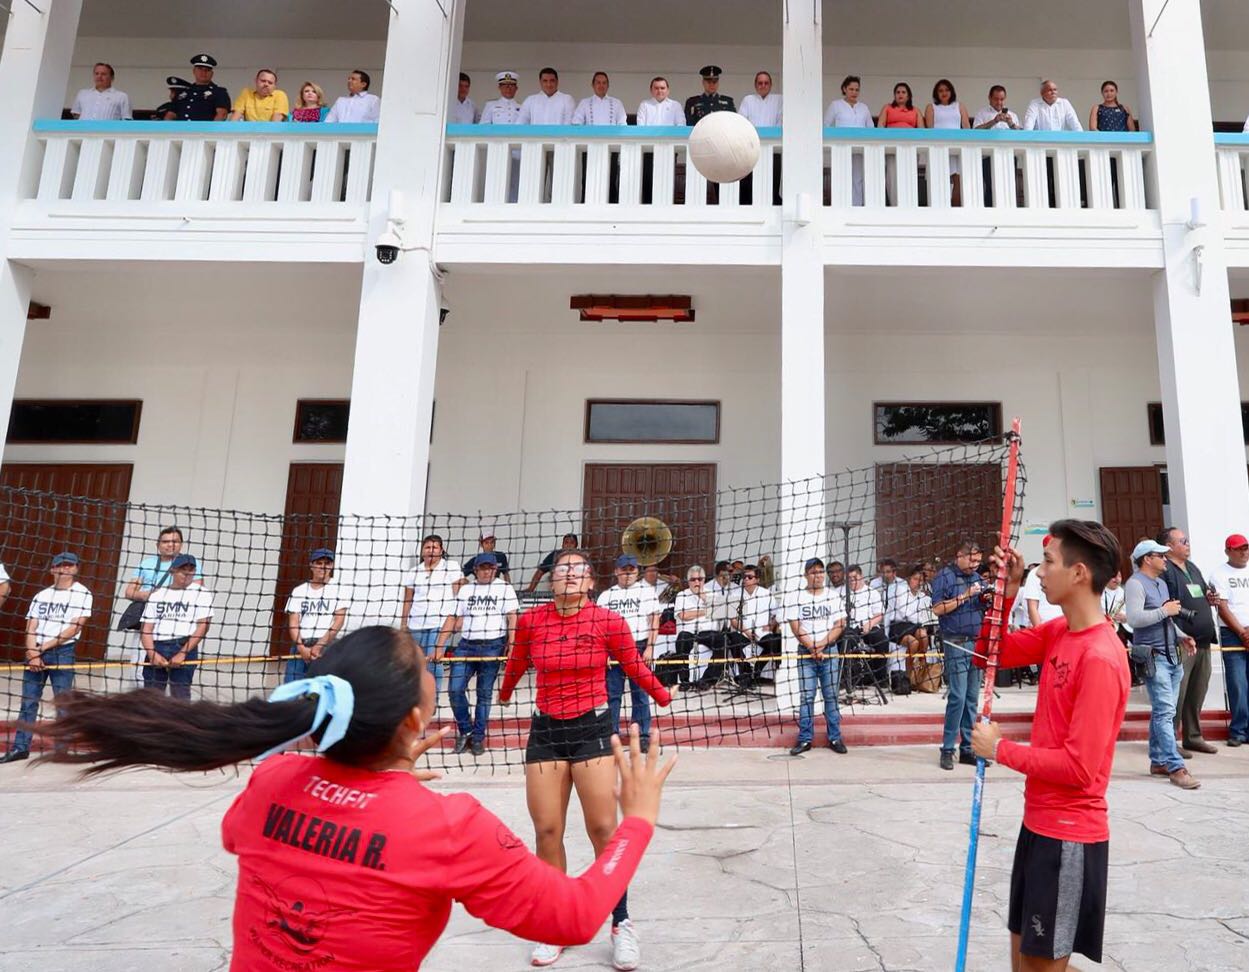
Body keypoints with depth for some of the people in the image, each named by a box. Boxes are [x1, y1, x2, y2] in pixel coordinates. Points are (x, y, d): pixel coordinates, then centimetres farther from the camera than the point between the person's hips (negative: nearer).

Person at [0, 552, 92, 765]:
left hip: (62, 653, -4)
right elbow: (31, 628, 5)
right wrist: (32, 654, -9)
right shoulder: (41, 596, 13)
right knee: (28, 701, 7)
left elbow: (75, 628, -8)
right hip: (35, 653, 4)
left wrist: (45, 647, -10)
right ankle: (20, 747, 15)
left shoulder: (83, 594, -1)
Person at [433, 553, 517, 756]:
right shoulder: (465, 589, 12)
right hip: (465, 646, 2)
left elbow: (512, 619, -1)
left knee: (484, 694, 4)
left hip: (492, 647, -2)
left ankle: (478, 737, 18)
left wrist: (511, 644, -12)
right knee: (455, 689, -5)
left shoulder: (504, 588, 5)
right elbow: (452, 619, 8)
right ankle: (465, 731, 16)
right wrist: (439, 646, 1)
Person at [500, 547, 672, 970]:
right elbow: (517, 664, 18)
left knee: (603, 830, -4)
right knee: (546, 833, 5)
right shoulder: (530, 621, -3)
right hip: (545, 729, 2)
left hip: (592, 728, -2)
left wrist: (664, 698, 20)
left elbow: (634, 667, 8)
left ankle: (622, 924, 15)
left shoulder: (609, 621, -8)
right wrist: (504, 695, 34)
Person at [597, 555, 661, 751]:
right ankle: (611, 734, 13)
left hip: (639, 648, -2)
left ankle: (643, 735, 8)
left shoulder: (647, 591, 6)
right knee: (612, 694, 4)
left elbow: (654, 621, 1)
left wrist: (649, 647, -8)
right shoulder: (606, 595, 12)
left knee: (640, 694, 1)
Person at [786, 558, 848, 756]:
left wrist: (821, 645, -11)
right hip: (805, 652, -1)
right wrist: (812, 647, -12)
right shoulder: (795, 598, 3)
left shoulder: (834, 596, 6)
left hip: (830, 651, 1)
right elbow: (796, 628, -3)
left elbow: (840, 626, 0)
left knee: (831, 695, 5)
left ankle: (835, 738, 13)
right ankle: (805, 739, 5)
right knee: (806, 696, 0)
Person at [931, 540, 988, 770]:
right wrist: (965, 596, -14)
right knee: (958, 697, -9)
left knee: (972, 698, 8)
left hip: (978, 643, 6)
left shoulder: (976, 578, 16)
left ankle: (967, 748, 14)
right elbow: (937, 609, -11)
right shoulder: (944, 576, -3)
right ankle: (947, 749, 0)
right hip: (957, 643, -6)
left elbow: (982, 610, 22)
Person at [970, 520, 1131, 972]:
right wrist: (1005, 594, -4)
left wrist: (1000, 749, -14)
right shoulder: (1057, 632, 2)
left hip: (1069, 836, -8)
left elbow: (1079, 767, -25)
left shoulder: (1100, 658, -23)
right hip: (1038, 821, 8)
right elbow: (989, 655, 9)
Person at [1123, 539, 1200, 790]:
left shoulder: (1161, 583, 19)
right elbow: (1134, 618, -23)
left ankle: (1158, 761, 19)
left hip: (1172, 655, 9)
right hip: (1153, 657, -9)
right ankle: (1176, 767, -9)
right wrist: (1165, 610, -14)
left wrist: (1181, 637, 12)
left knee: (1162, 712, 12)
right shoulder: (1135, 583, -10)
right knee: (1165, 712, -10)